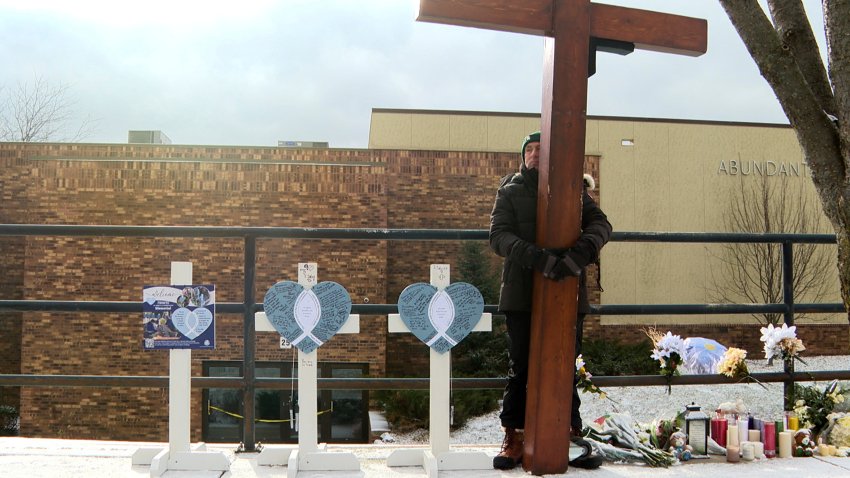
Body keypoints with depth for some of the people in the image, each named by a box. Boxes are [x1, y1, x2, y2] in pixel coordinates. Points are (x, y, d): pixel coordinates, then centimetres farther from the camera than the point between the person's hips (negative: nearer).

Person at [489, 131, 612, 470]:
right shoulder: (510, 191, 6)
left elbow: (600, 223, -3)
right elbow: (498, 235, -8)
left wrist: (583, 250, -26)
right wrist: (539, 258, -25)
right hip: (522, 293, -1)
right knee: (521, 367, 4)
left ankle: (571, 435, 17)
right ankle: (514, 437, 13)